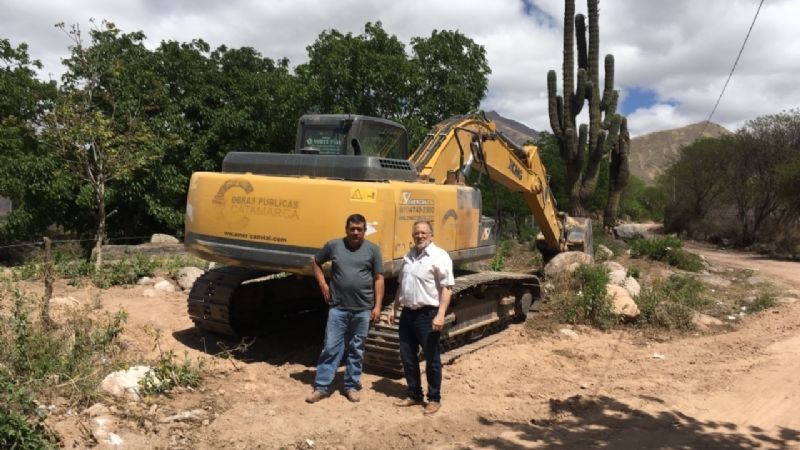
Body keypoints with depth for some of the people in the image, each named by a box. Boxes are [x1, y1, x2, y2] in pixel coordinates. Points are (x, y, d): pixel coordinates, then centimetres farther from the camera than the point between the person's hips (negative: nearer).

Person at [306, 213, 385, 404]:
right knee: (331, 348, 2)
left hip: (362, 309, 0)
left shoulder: (372, 249, 0)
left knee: (356, 350, 10)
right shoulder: (333, 245, 1)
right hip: (338, 308, 0)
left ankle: (352, 386, 23)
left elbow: (378, 279, 1)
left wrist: (377, 306, -4)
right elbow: (315, 262, 16)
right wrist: (323, 284, 6)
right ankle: (321, 387, 12)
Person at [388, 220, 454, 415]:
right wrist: (394, 308, 17)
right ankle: (414, 395, 28)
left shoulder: (439, 256, -11)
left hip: (428, 314, -7)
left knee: (432, 359, 4)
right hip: (407, 313, 7)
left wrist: (440, 315, -23)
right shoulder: (408, 256, 12)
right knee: (407, 357, 13)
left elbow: (446, 288, -16)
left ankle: (434, 399, 18)